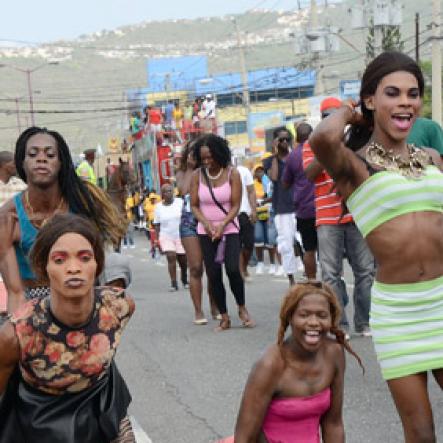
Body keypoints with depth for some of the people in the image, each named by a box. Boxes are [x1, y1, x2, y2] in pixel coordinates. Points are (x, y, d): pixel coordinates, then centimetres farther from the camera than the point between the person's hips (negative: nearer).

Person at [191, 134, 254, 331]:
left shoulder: (232, 173, -6)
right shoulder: (197, 175, 0)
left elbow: (235, 205, -6)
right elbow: (194, 205, 2)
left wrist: (222, 225, -19)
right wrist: (206, 223, -15)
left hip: (229, 228, -2)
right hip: (206, 231, 2)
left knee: (233, 269, -18)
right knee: (213, 275, 1)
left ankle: (242, 309, 5)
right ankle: (224, 317, 10)